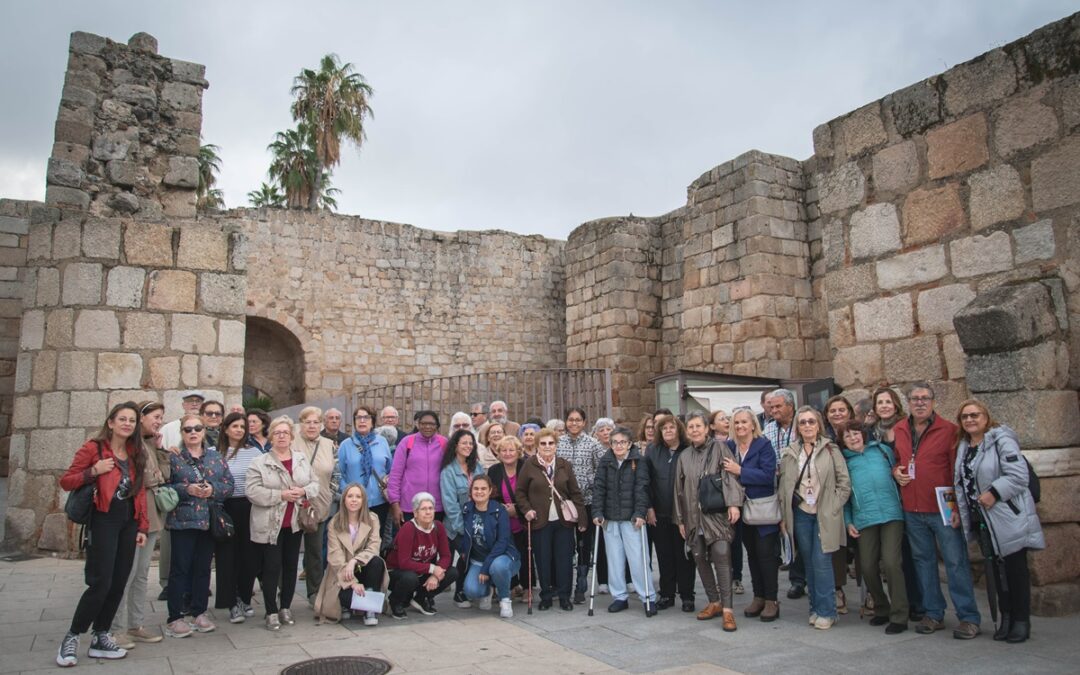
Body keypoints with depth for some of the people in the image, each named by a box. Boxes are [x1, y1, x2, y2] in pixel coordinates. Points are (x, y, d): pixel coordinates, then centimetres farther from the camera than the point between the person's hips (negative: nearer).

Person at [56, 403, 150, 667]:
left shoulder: (136, 454, 12)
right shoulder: (93, 448, -4)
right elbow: (66, 481, -4)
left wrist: (142, 527, 8)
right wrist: (93, 472, -21)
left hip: (129, 523, 6)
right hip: (103, 522, -5)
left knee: (118, 584, 6)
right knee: (101, 583, -10)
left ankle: (100, 638, 18)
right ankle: (72, 638, 7)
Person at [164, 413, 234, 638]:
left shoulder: (216, 457, 9)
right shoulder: (173, 458, 0)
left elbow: (229, 484, 6)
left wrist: (213, 490, -12)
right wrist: (186, 489, -19)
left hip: (209, 521, 4)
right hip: (182, 520, -3)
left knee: (203, 567, 11)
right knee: (180, 568, 0)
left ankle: (199, 612, 21)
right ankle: (175, 617, 8)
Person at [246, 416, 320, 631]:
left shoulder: (302, 459, 8)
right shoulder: (259, 463, -6)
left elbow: (315, 483, 10)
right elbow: (253, 492, -14)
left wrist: (304, 491, -12)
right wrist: (281, 495, -20)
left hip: (294, 523, 4)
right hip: (269, 525, -4)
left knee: (291, 566, 11)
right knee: (271, 568, 0)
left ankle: (286, 608, 25)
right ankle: (271, 613, 12)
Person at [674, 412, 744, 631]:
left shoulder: (719, 448, 0)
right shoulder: (684, 457, 13)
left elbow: (730, 476, -7)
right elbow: (679, 489, 15)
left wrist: (733, 503, -18)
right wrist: (680, 519, 15)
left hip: (717, 513, -5)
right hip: (693, 516, 5)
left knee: (721, 556, -13)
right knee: (700, 558, 7)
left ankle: (727, 609, -8)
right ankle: (714, 602, 22)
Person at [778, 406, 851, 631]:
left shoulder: (830, 450, -1)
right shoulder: (789, 453, 7)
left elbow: (845, 483, -1)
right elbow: (783, 486, 8)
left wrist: (833, 507, -6)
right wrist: (784, 516, 5)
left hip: (824, 515, -3)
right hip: (800, 513, 3)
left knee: (821, 561, -7)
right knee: (809, 562, 8)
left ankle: (826, 611, 5)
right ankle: (816, 608, 19)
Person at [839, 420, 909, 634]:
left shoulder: (882, 450, 12)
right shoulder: (844, 461, 12)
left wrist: (905, 503, 6)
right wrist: (848, 522, 6)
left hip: (891, 514, -1)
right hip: (864, 519, 2)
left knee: (891, 562, -11)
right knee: (868, 567, 1)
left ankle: (899, 616, 1)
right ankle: (881, 609, 24)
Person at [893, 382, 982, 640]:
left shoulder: (948, 430, -6)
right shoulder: (898, 430, 8)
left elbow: (958, 469, -8)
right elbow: (894, 460, 23)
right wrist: (895, 472, 1)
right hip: (912, 510, 5)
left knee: (956, 561, -1)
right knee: (923, 560, 12)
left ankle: (969, 617, 10)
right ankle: (934, 614, 23)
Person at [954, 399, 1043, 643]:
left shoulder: (1002, 440, -10)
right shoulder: (964, 447, 12)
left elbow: (1018, 475, -19)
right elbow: (961, 483, 17)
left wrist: (994, 492, -22)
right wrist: (959, 509, 9)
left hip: (1009, 518, -7)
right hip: (984, 520, 7)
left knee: (1016, 568, 2)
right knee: (998, 568, 12)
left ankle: (1021, 621, 12)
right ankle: (1006, 618, 21)